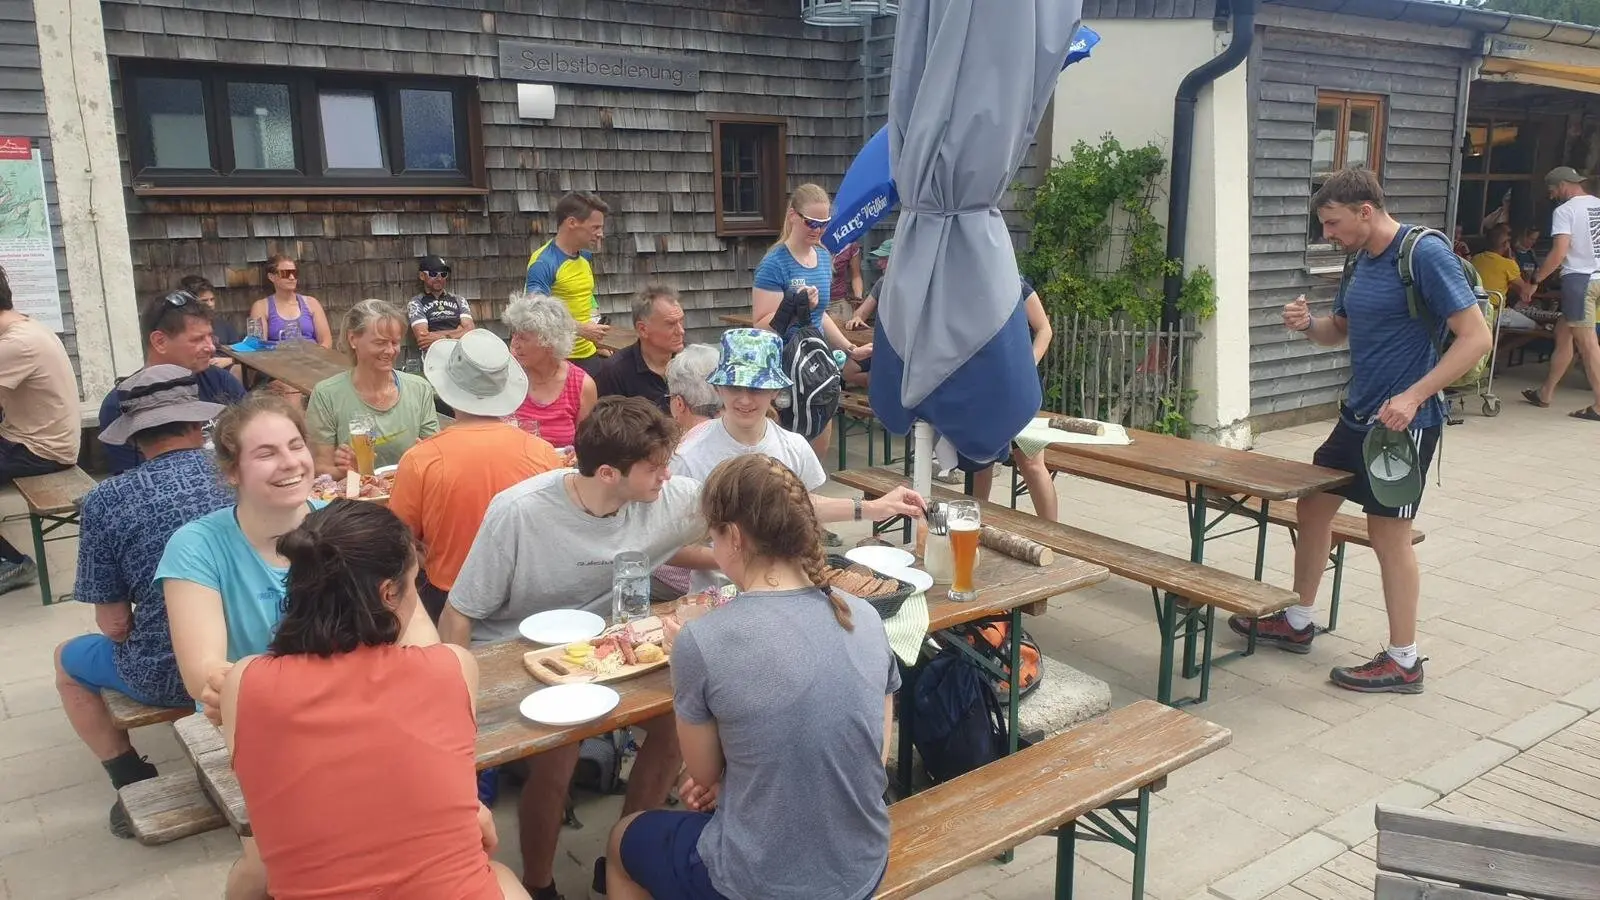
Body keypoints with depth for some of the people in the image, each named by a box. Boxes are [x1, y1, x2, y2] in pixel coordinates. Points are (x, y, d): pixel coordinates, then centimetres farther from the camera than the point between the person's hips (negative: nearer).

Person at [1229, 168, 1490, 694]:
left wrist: (1413, 397, -26)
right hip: (1357, 415, 9)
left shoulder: (1425, 254, -16)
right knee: (1312, 509, 14)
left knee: (1389, 534, -1)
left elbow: (1475, 336, -19)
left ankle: (1403, 662, 14)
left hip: (1404, 422, -9)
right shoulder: (1362, 261, 9)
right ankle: (1297, 623, 30)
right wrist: (1308, 325, -2)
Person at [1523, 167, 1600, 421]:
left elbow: (1559, 253, -17)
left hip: (1579, 278, -7)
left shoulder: (1564, 211, -10)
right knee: (1563, 335, 17)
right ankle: (1545, 393, 26)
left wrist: (1535, 280, -8)